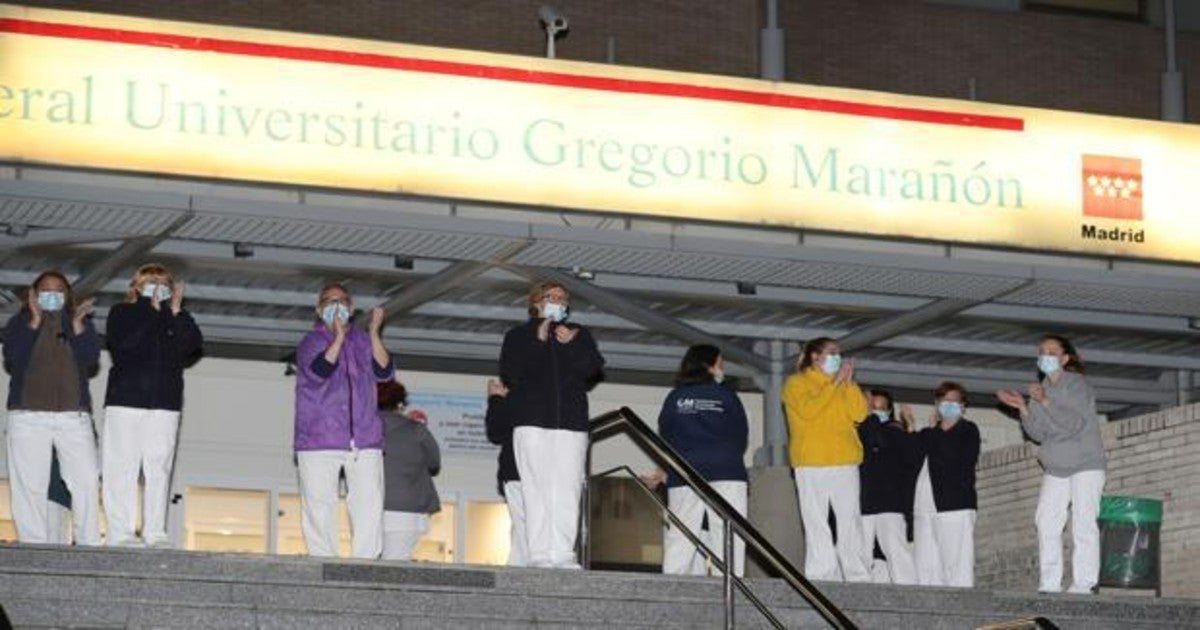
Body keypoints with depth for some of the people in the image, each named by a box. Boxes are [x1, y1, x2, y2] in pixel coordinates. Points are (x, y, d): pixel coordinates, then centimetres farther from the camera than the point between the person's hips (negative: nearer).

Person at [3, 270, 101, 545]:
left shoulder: (81, 322, 17)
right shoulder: (19, 322, 14)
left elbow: (91, 359, 2)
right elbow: (14, 358, -4)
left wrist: (78, 325, -11)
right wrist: (35, 321, -10)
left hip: (73, 415, 1)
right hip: (29, 415, -1)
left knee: (87, 480, -12)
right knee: (30, 484, -7)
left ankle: (89, 545, -13)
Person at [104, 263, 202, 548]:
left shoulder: (176, 319, 19)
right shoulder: (122, 313, 10)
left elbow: (193, 345, 1)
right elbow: (122, 343, -10)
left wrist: (176, 311, -8)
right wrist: (152, 310, -8)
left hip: (165, 405, 3)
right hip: (125, 401, -3)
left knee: (159, 470, -3)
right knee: (122, 470, -6)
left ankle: (155, 535, -4)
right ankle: (121, 535, -8)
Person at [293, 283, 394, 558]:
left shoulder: (363, 341, 16)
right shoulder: (311, 342, 7)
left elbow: (385, 372, -1)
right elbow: (318, 371, -14)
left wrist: (374, 333, -11)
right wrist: (339, 336, -21)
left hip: (364, 439, 2)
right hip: (319, 440, -2)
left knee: (370, 505, -7)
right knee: (320, 508, -3)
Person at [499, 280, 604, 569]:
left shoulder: (579, 334, 20)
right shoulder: (518, 336, 15)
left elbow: (593, 369, 6)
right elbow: (509, 374, 1)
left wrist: (573, 345, -9)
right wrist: (537, 342, -4)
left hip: (571, 423, 2)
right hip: (532, 423, -2)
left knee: (568, 491, -8)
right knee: (537, 491, -10)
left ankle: (563, 555, -11)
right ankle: (539, 554, -11)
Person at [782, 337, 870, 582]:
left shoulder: (844, 387, 22)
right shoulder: (797, 383, 7)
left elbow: (860, 413, 6)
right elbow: (808, 410, -12)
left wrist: (849, 383, -1)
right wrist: (834, 383, -8)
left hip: (845, 461, 4)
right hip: (812, 463, -4)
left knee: (850, 520, 1)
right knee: (816, 523, -6)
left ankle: (856, 576, 2)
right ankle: (821, 577, -8)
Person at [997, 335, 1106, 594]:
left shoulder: (1076, 384, -7)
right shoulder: (1042, 389, 12)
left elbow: (1075, 424, -22)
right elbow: (1038, 433, 8)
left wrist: (1046, 402, -31)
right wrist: (1022, 408, -7)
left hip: (1086, 465, -6)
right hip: (1055, 468, 6)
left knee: (1083, 522, -12)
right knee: (1046, 522, -4)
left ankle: (1084, 584, -15)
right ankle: (1049, 583, -4)